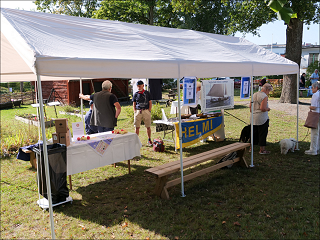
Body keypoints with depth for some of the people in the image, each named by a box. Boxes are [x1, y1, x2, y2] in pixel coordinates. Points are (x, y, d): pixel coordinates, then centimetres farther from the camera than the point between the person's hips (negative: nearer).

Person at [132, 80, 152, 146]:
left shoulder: (147, 93, 6)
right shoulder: (135, 94, 9)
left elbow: (150, 103, 7)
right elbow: (134, 104, 11)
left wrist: (149, 111, -4)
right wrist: (135, 112, 0)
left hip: (146, 111, -1)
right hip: (138, 111, 1)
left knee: (148, 127, 3)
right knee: (137, 127, 2)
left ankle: (149, 140, 16)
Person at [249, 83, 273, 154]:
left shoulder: (254, 95, 9)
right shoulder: (264, 96, -15)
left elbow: (250, 106, 13)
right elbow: (263, 108, -23)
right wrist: (268, 109, -3)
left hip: (253, 118, 7)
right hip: (262, 118, -7)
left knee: (254, 133, 16)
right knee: (262, 134, 3)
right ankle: (262, 150, 10)